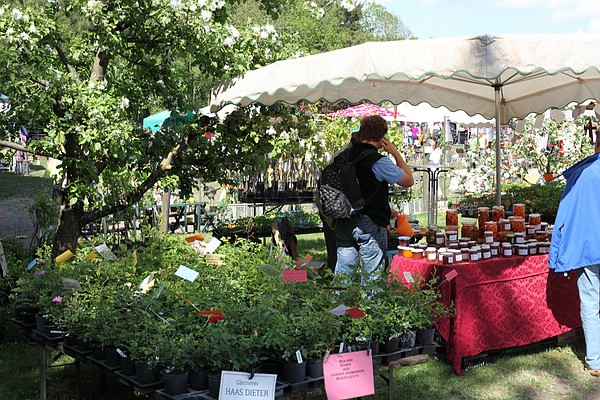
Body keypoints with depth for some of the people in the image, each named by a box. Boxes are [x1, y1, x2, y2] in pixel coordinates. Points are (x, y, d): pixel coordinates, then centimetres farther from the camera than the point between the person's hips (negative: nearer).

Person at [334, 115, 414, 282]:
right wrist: (396, 153, 2)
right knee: (373, 276, 4)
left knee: (342, 273, 10)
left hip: (345, 222, 6)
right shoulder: (379, 162, -14)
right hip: (370, 223, -6)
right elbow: (409, 180, -5)